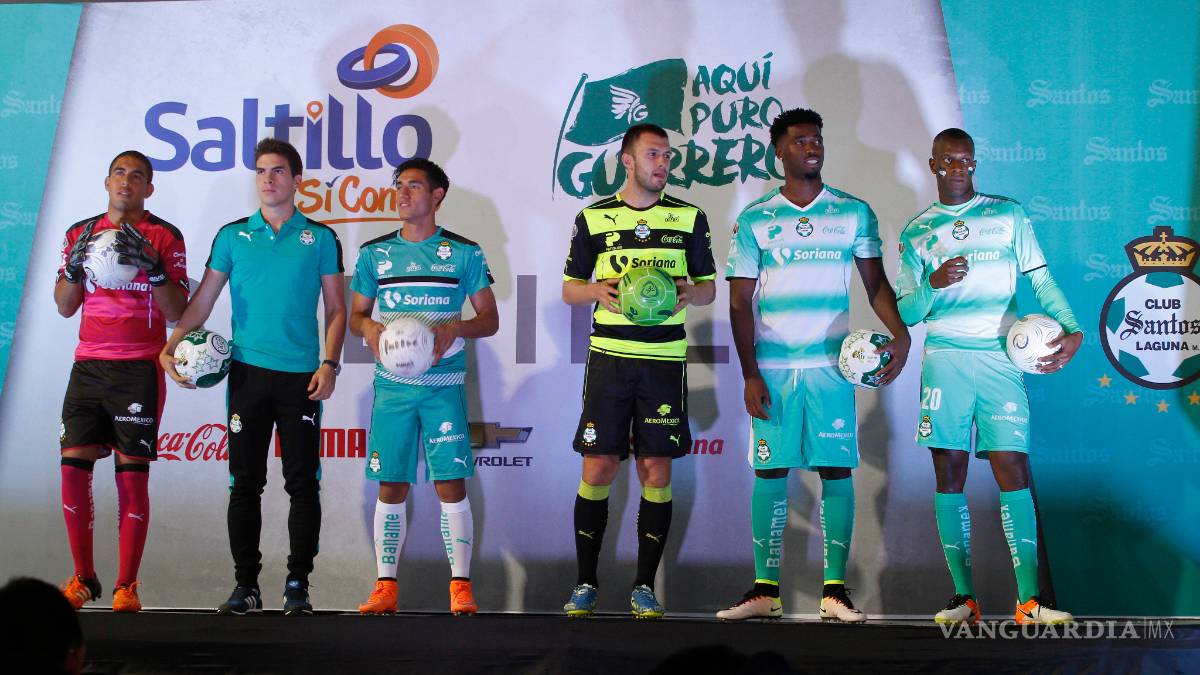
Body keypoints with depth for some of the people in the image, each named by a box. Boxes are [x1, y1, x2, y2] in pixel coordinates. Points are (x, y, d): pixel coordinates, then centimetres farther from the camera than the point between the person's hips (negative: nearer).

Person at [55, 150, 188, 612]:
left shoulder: (165, 237, 2)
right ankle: (83, 579, 9)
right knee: (73, 465, -4)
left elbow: (176, 312, -2)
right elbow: (64, 306, 13)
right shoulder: (81, 233, 13)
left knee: (132, 474, -5)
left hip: (139, 370, -3)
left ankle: (126, 586, 1)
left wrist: (153, 265, -16)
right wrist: (76, 264, -4)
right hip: (89, 366, 3)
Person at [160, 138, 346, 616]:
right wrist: (170, 349, -4)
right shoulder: (233, 236, 9)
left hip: (301, 377, -1)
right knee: (245, 482, 2)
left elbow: (336, 308, 6)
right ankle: (245, 584, 9)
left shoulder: (320, 238, 6)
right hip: (247, 373, 1)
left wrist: (329, 364, -5)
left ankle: (298, 585, 6)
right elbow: (202, 301, 8)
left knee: (302, 483, 0)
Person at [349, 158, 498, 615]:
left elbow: (490, 320, 4)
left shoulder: (464, 252, 3)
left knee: (451, 483, -5)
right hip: (391, 385, 2)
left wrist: (454, 329, -15)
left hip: (443, 384, -2)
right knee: (391, 486, 2)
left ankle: (461, 586, 1)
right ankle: (385, 586, 9)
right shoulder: (374, 253, 9)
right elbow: (355, 315, 14)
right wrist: (368, 328, -9)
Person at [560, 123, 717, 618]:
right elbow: (569, 289, 11)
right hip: (609, 355, 0)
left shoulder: (690, 218, 9)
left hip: (665, 359, 1)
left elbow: (709, 287, 13)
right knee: (598, 468, -2)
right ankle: (585, 584, 9)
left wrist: (688, 293, -9)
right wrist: (598, 290, -10)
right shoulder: (594, 218, 7)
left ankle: (645, 587, 8)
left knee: (657, 471, 0)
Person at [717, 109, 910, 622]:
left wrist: (899, 332, -11)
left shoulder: (854, 213, 7)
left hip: (832, 366, 0)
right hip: (772, 368, 0)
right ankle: (765, 590, 8)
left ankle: (835, 592, 2)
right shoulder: (754, 220, 5)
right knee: (770, 473, 1)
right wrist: (749, 375, -4)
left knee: (837, 472, -2)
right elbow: (740, 302, 4)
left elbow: (875, 282, 8)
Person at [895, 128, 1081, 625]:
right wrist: (933, 285, -11)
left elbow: (1041, 279, 8)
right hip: (945, 358, 1)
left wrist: (1071, 329, -8)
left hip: (1001, 358, -1)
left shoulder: (1008, 215, 11)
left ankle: (1029, 600, -13)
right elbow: (906, 313, 10)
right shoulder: (916, 232, 12)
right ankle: (963, 596, 2)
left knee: (1013, 472, -9)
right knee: (949, 473, -2)